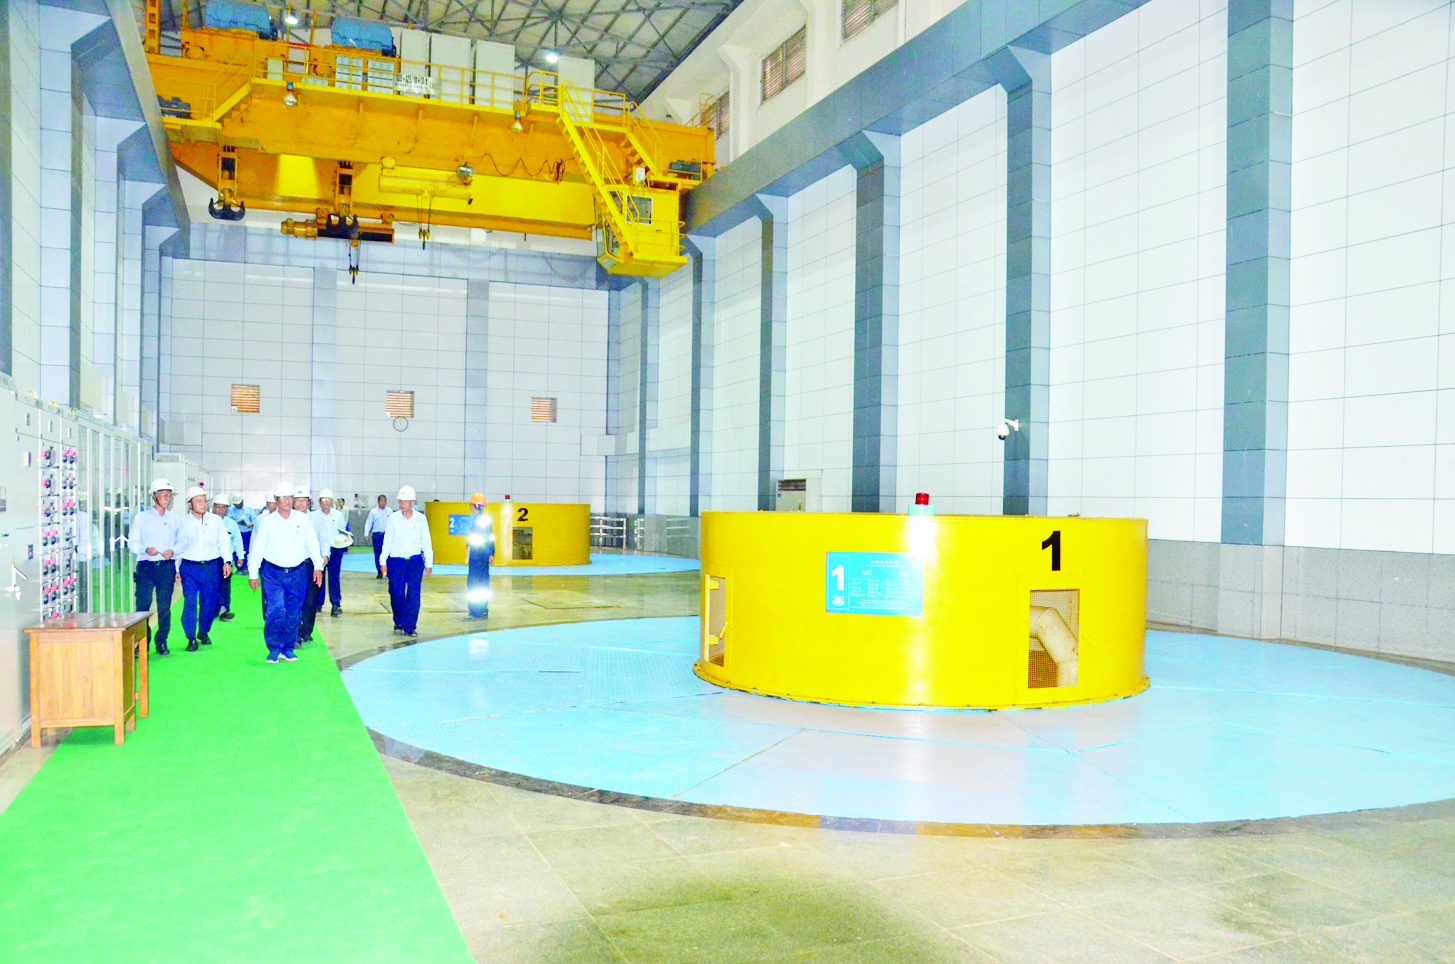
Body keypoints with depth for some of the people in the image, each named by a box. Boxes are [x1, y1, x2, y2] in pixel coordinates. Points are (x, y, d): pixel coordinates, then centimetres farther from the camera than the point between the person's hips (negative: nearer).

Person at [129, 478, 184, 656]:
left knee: (165, 606, 2)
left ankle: (161, 642, 12)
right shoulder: (141, 518, 6)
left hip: (167, 566, 2)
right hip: (146, 567, -2)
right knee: (143, 604, -5)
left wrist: (172, 551, -6)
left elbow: (181, 541, 14)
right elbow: (133, 543, 3)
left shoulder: (175, 519, 12)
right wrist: (146, 549, -16)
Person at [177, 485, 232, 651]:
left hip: (212, 567, 2)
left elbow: (224, 542, 11)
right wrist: (176, 568, 0)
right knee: (190, 603, -8)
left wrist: (227, 561, 1)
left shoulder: (216, 520, 7)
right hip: (189, 568, -2)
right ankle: (191, 638, -2)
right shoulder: (183, 522, 2)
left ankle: (203, 632, 27)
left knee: (209, 602, 7)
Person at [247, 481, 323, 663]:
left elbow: (312, 543, 7)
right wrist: (253, 574, 4)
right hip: (273, 573, -2)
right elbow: (257, 549, 4)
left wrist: (318, 566, 2)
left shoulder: (302, 519, 3)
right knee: (276, 609, -15)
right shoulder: (267, 522, 0)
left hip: (297, 573, 2)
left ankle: (288, 649, 19)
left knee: (294, 612, 6)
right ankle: (274, 650, -3)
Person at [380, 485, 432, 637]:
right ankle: (398, 624, 24)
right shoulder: (393, 518, 0)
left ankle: (409, 627, 3)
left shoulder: (420, 519, 0)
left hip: (415, 562, 0)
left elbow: (426, 542, 6)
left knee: (413, 596, -4)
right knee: (397, 595, 4)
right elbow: (387, 541, 6)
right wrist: (384, 562, 5)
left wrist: (429, 563, 8)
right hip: (396, 561, 0)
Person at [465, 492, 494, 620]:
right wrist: (491, 554, 18)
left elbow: (475, 538, -17)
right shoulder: (487, 518, 13)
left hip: (477, 555, -9)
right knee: (484, 583, 13)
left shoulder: (477, 519, -14)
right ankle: (484, 610, 18)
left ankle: (475, 613, -8)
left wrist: (468, 544, -1)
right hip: (486, 554, 9)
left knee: (473, 583, -6)